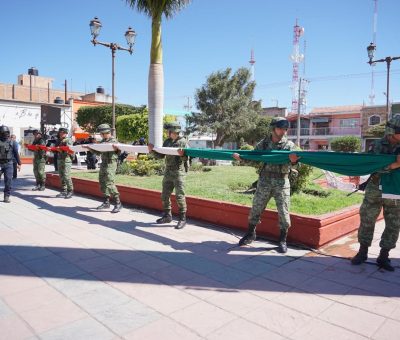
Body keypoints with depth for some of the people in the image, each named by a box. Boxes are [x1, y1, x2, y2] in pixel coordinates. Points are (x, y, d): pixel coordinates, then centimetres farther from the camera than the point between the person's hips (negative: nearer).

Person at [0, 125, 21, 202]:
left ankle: (7, 197, 4)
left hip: (8, 164, 1)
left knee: (8, 180, -3)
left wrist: (19, 163, 9)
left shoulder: (12, 142, 7)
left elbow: (16, 153, 11)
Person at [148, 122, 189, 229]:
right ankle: (167, 216, 25)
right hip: (168, 171, 7)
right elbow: (161, 155, 13)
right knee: (165, 195, 11)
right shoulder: (167, 141, 11)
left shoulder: (183, 142, -7)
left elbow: (187, 157, -13)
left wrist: (182, 154, -33)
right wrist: (153, 150, 0)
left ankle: (182, 219, 3)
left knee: (179, 195, -7)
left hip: (179, 171, -7)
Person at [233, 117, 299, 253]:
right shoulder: (263, 143, 5)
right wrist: (240, 157, -10)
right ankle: (250, 234, 28)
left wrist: (293, 161, -35)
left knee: (283, 212, 1)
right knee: (256, 208, 9)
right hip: (264, 180, 2)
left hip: (281, 182, -1)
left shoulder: (290, 145, 0)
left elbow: (287, 167, -11)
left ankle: (283, 240, 17)